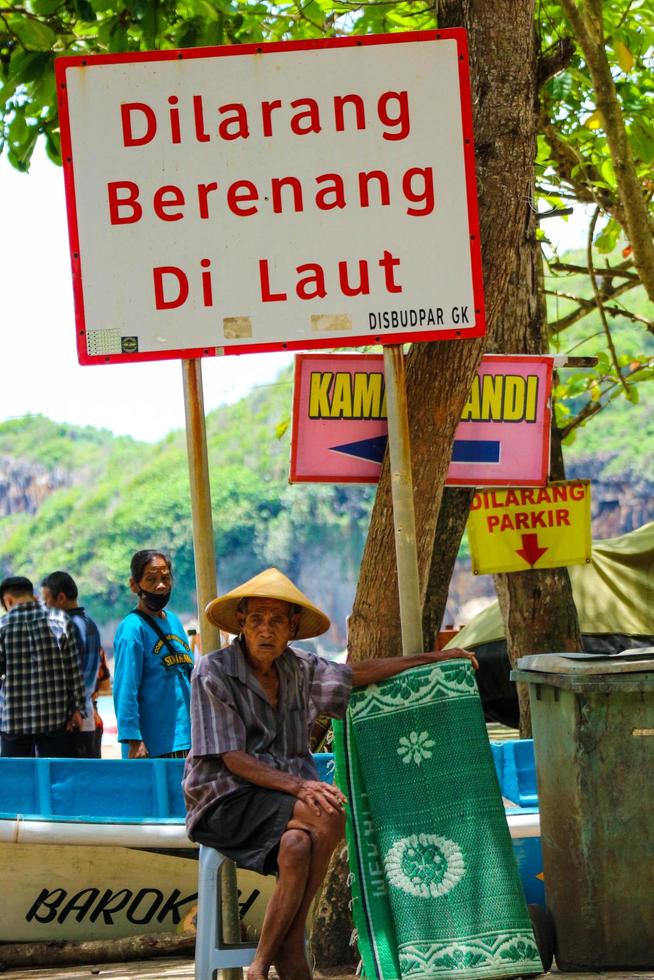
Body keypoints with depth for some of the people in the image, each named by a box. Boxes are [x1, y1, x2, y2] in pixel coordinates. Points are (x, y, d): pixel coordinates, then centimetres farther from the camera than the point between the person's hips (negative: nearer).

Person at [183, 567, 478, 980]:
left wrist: (433, 658, 25)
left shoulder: (299, 668, 10)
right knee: (329, 818, -29)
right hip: (226, 802, -5)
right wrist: (298, 785, -26)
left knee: (297, 846, -32)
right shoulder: (213, 672, -8)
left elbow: (358, 674, 24)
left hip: (281, 800, 5)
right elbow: (233, 759, -13)